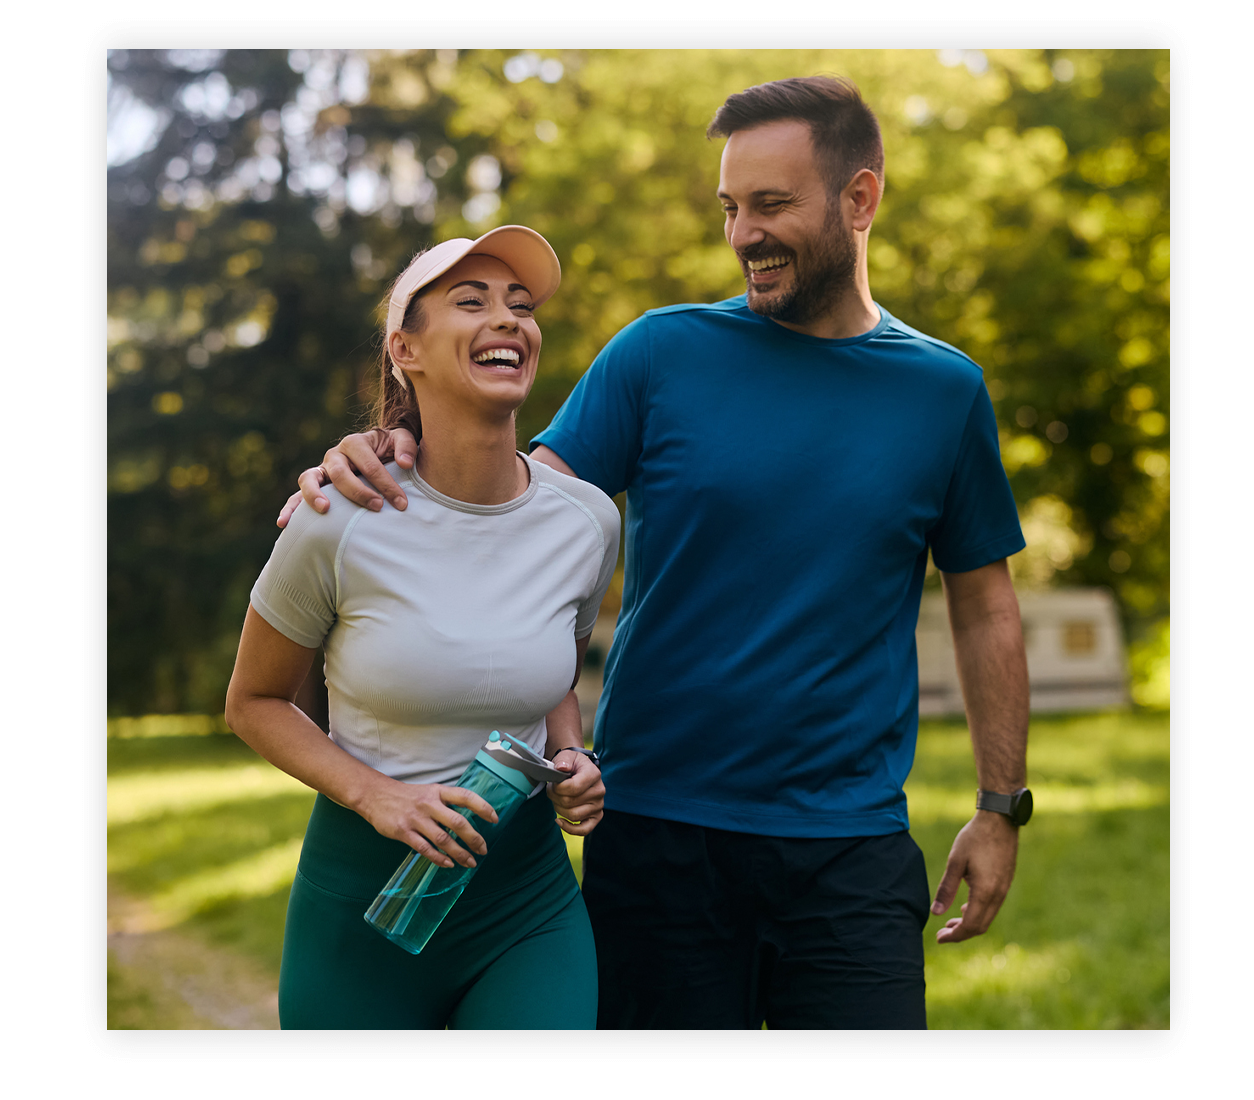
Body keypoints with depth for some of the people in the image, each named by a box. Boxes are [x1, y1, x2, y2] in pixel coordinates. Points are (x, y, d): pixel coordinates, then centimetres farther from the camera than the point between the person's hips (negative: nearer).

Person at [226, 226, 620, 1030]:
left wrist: (571, 762, -5)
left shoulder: (586, 520, -2)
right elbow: (254, 702, 0)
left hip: (529, 903, 2)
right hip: (363, 901, -2)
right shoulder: (341, 524, -12)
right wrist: (373, 794, -16)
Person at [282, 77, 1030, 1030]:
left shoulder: (944, 390, 4)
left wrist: (1001, 808, 10)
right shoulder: (663, 354, 1)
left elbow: (985, 608, 11)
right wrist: (381, 467, -25)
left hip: (849, 846, 1)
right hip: (659, 833, 0)